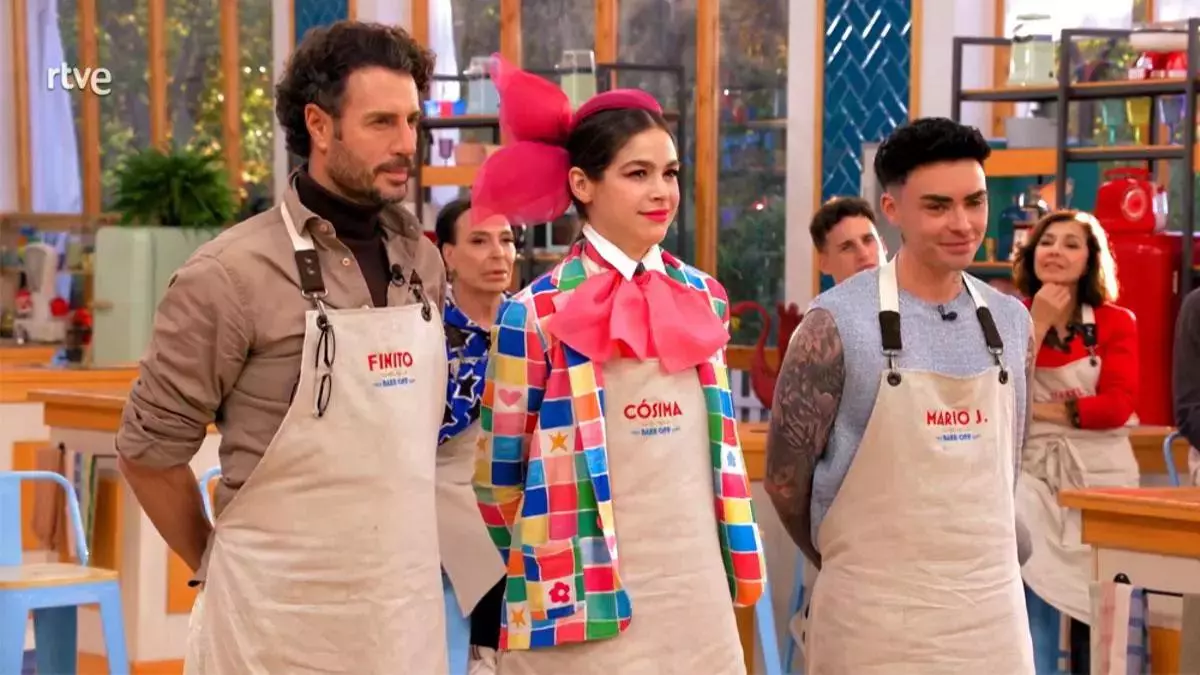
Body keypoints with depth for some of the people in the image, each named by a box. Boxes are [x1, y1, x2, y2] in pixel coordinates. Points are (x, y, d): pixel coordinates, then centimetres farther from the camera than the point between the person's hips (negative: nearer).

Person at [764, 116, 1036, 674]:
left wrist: (962, 564, 14)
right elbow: (785, 477, -4)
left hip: (994, 607, 4)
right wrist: (857, 566, 7)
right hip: (873, 614, -4)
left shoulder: (1012, 322, 6)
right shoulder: (837, 324, -10)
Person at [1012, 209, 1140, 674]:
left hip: (1100, 475, 1)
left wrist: (1038, 408, -11)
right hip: (1033, 473, 0)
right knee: (1034, 612, -9)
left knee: (1100, 614, 6)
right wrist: (1037, 324, -13)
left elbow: (1117, 405, -10)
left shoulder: (1116, 323, 1)